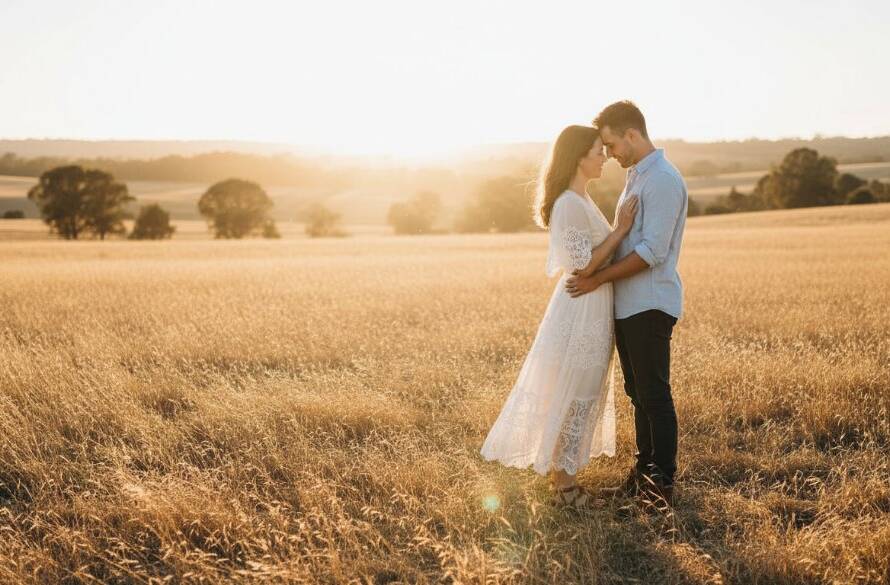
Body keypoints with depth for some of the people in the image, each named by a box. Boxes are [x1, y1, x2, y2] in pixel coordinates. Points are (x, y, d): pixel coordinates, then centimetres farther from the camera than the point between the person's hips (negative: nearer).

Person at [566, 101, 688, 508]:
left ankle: (662, 483, 5)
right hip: (627, 305, 10)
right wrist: (595, 272, 14)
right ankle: (643, 475, 23)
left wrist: (598, 279, -16)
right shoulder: (635, 176, 17)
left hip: (650, 305, -10)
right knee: (638, 394, 14)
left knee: (654, 396, -3)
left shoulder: (663, 180, -14)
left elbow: (651, 251, -20)